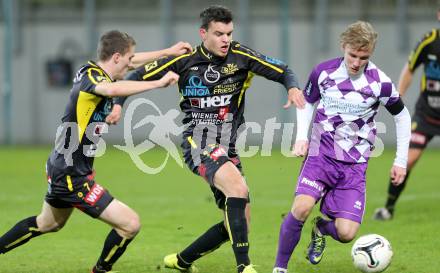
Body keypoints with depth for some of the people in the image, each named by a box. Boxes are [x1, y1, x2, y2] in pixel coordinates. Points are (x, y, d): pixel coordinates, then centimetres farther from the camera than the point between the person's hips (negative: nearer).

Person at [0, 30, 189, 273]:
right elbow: (113, 89, -46)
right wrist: (158, 83, -41)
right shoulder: (91, 76, -21)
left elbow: (133, 61, 23)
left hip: (60, 169, 10)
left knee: (48, 223, 34)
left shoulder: (92, 70, 4)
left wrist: (169, 52, 25)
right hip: (72, 177, -10)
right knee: (130, 224, -9)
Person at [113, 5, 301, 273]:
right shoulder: (185, 61, -2)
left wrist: (293, 88, -17)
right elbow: (138, 77, 7)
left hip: (228, 148, 5)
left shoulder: (241, 56, 1)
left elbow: (283, 72, 4)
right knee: (239, 188, -32)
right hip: (199, 143, -5)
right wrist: (117, 104, -5)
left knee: (239, 224, 5)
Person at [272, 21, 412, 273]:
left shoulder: (380, 83, -8)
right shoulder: (323, 72, -4)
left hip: (354, 165, 0)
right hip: (321, 155, 0)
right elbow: (307, 103, 15)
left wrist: (401, 161, 7)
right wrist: (302, 137, 0)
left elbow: (402, 117, 8)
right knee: (302, 207, -27)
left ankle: (321, 229, 26)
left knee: (346, 233, -12)